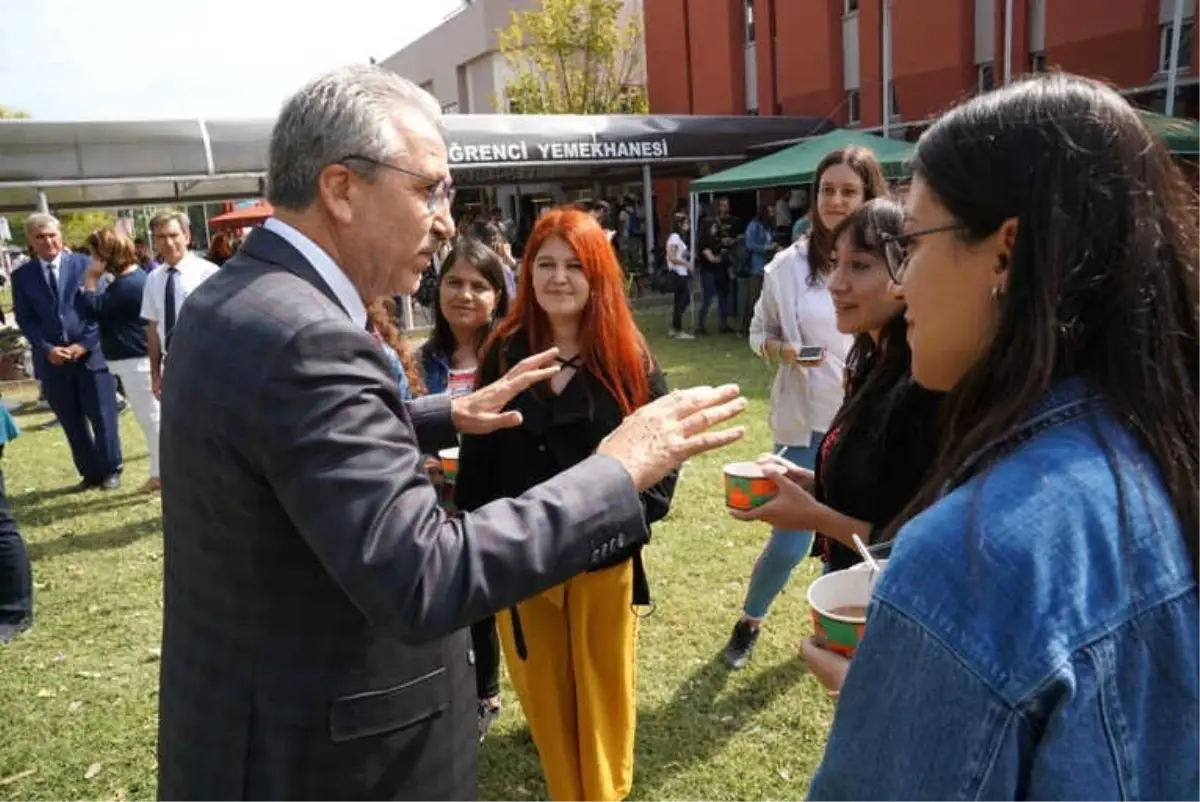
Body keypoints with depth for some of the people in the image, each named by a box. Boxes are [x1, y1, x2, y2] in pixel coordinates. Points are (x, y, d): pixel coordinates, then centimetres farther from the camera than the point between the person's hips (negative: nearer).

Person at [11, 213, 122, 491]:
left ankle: (110, 470, 18)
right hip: (51, 359, 2)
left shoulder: (84, 264, 1)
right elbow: (24, 319, 4)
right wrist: (47, 349, -10)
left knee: (103, 418, 3)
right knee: (72, 423, 9)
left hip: (91, 353, -2)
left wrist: (84, 344, -10)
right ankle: (90, 473, 20)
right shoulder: (22, 276, 7)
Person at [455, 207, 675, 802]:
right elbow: (476, 457, 1)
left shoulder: (628, 358, -7)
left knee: (602, 693, 16)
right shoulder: (503, 354, -3)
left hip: (603, 559, -1)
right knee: (542, 693, 16)